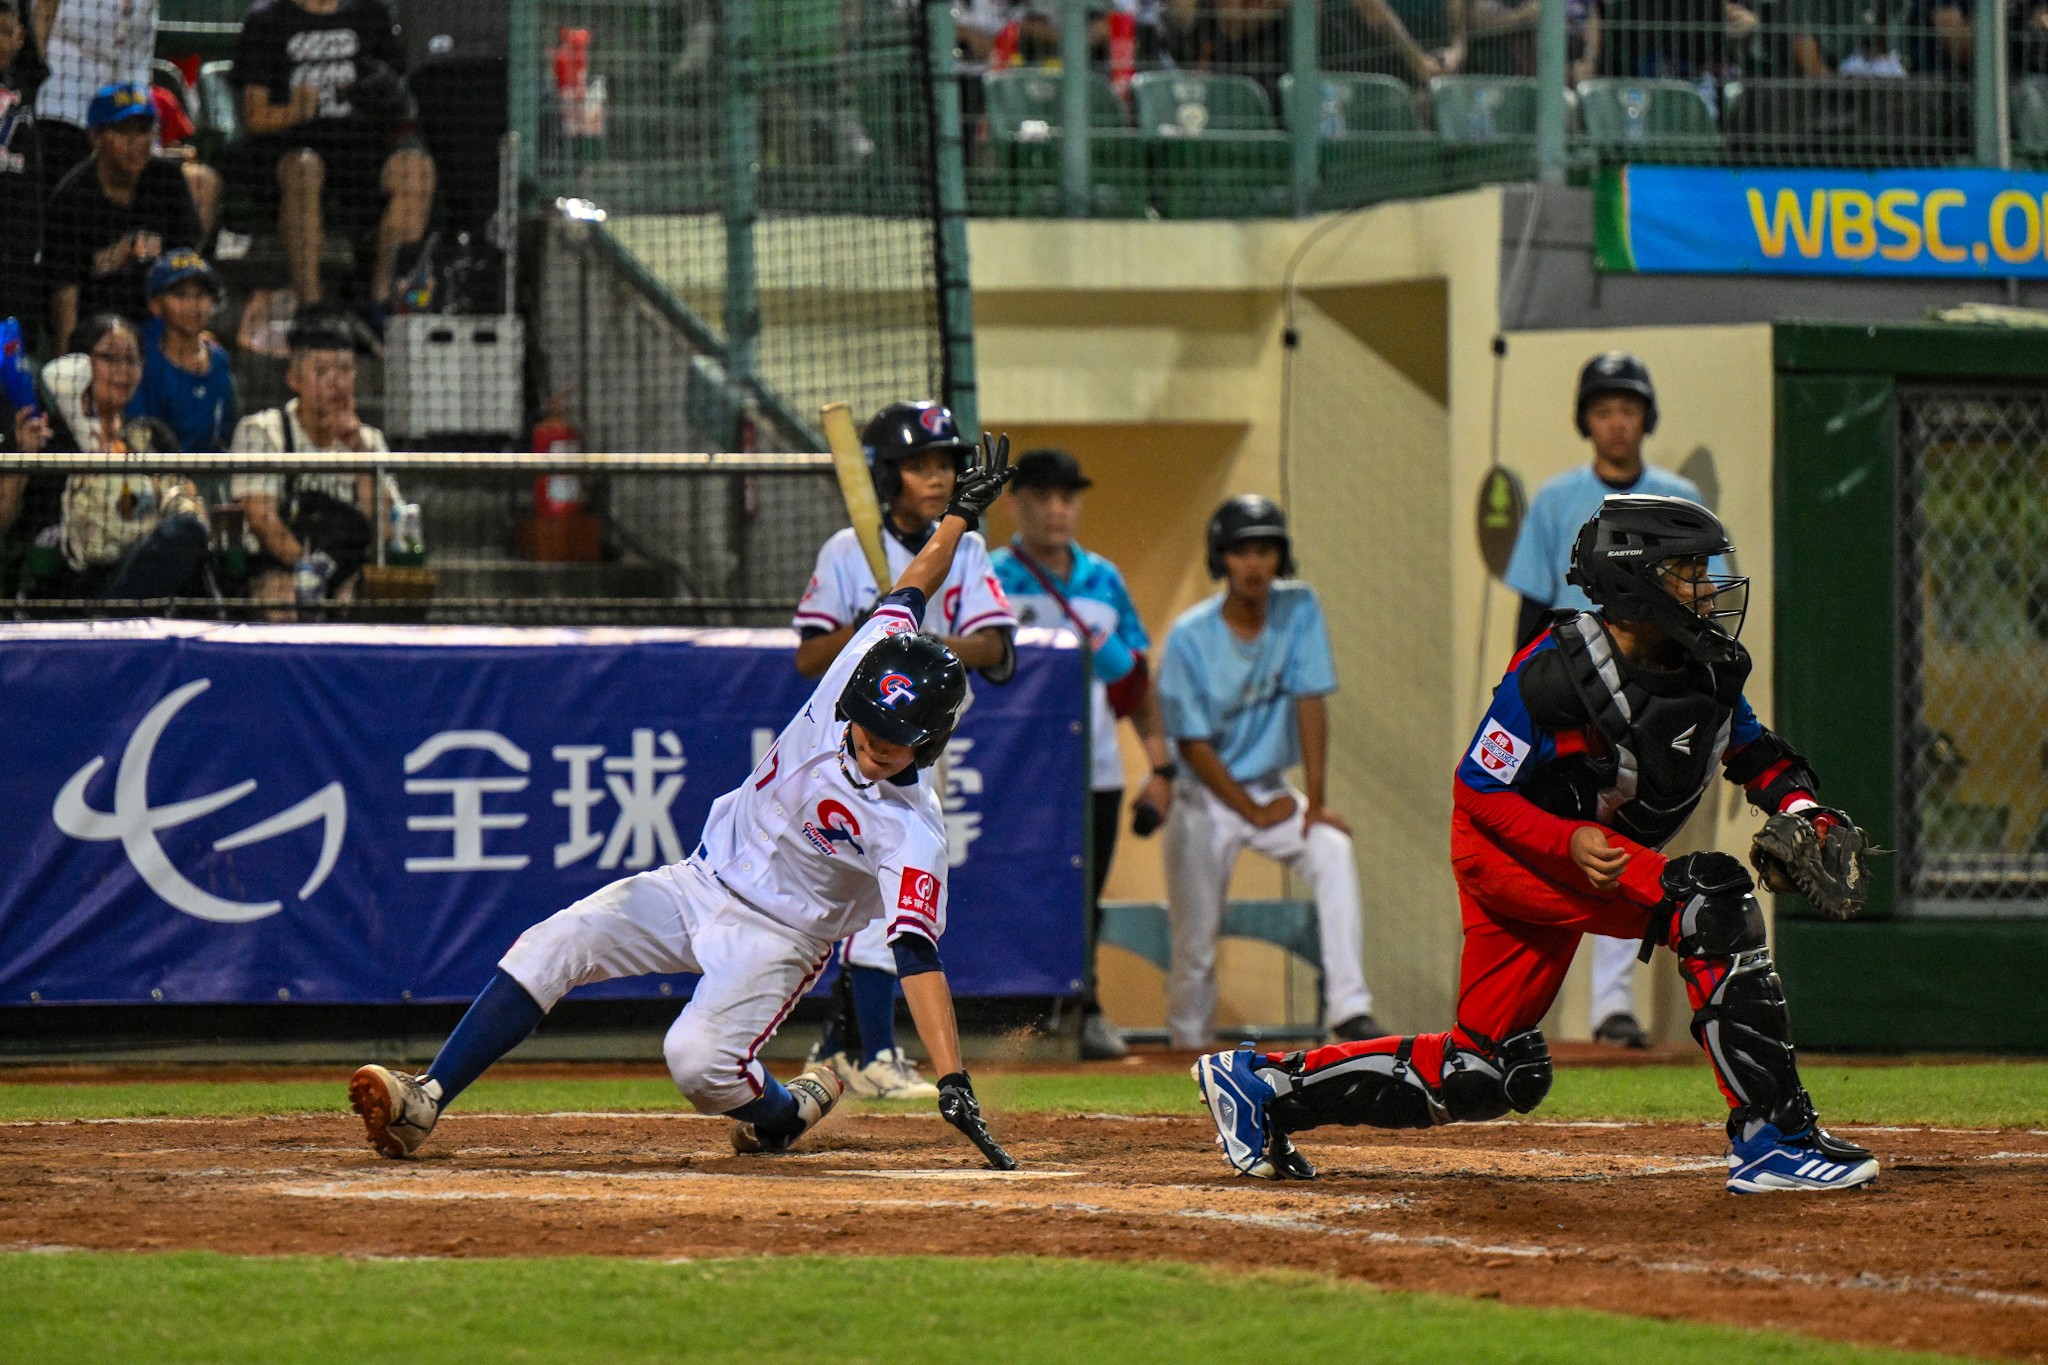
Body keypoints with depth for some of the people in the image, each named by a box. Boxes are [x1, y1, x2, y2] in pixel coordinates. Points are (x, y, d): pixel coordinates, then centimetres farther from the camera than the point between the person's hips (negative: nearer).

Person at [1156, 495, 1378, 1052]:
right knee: (1195, 944, -3)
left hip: (1271, 790, 2)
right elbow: (1192, 743, -12)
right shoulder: (1190, 636, -15)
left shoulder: (1299, 609, -7)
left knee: (1333, 849, -26)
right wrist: (1254, 813, -14)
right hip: (1207, 799, -2)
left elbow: (1309, 702, -9)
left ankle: (1348, 1007, -30)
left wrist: (1314, 804, -14)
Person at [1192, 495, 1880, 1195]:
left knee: (1478, 1077, 9)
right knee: (1710, 898, -29)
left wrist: (1803, 810, -9)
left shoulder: (1709, 670, -2)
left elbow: (1755, 752, 12)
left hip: (1587, 858, 9)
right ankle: (1770, 1138, -31)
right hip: (1504, 848, -9)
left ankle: (1262, 1084, 21)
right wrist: (1569, 842, -33)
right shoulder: (1553, 672, -22)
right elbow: (1478, 791, -18)